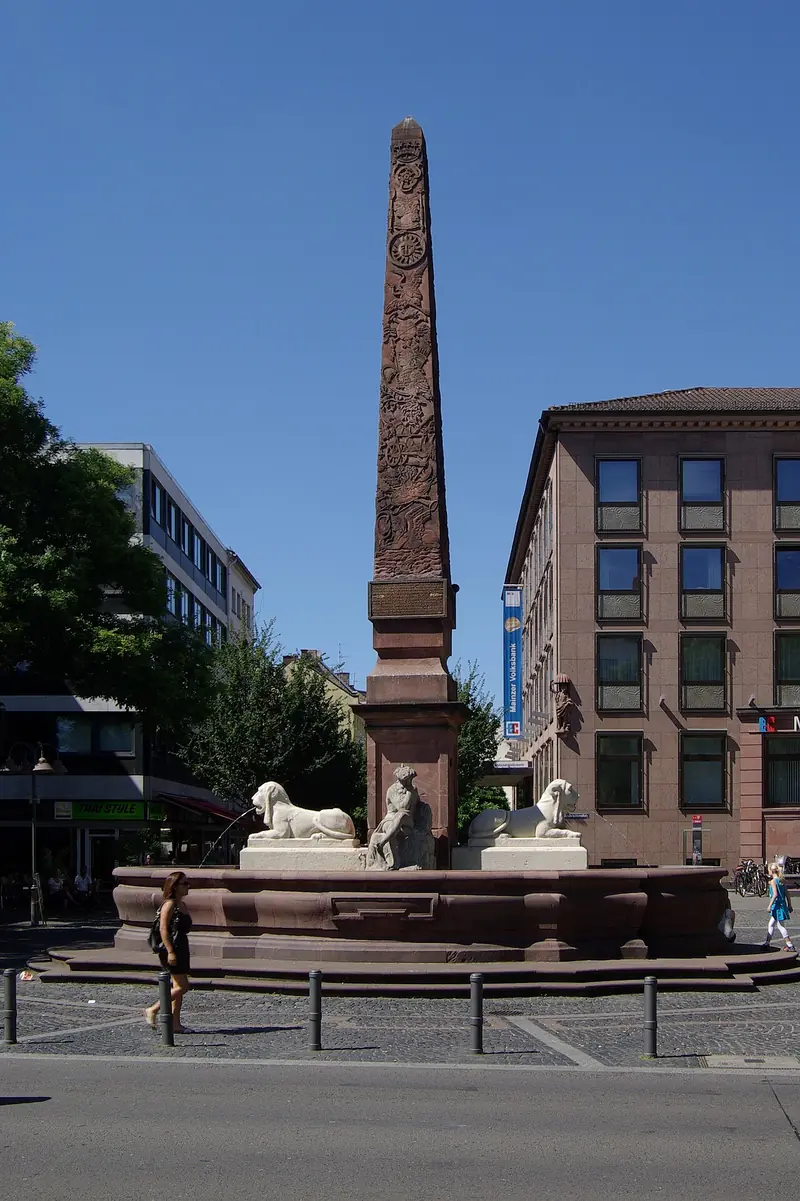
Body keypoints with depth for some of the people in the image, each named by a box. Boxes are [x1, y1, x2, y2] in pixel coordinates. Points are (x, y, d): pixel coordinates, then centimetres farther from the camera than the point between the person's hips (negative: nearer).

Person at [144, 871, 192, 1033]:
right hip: (172, 949, -10)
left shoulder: (181, 904, 16)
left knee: (179, 987, 8)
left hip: (181, 949, 10)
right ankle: (152, 1011, -2)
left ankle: (175, 1023, 11)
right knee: (182, 987, -9)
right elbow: (163, 929, -18)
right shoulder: (169, 904, -12)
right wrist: (170, 952, -23)